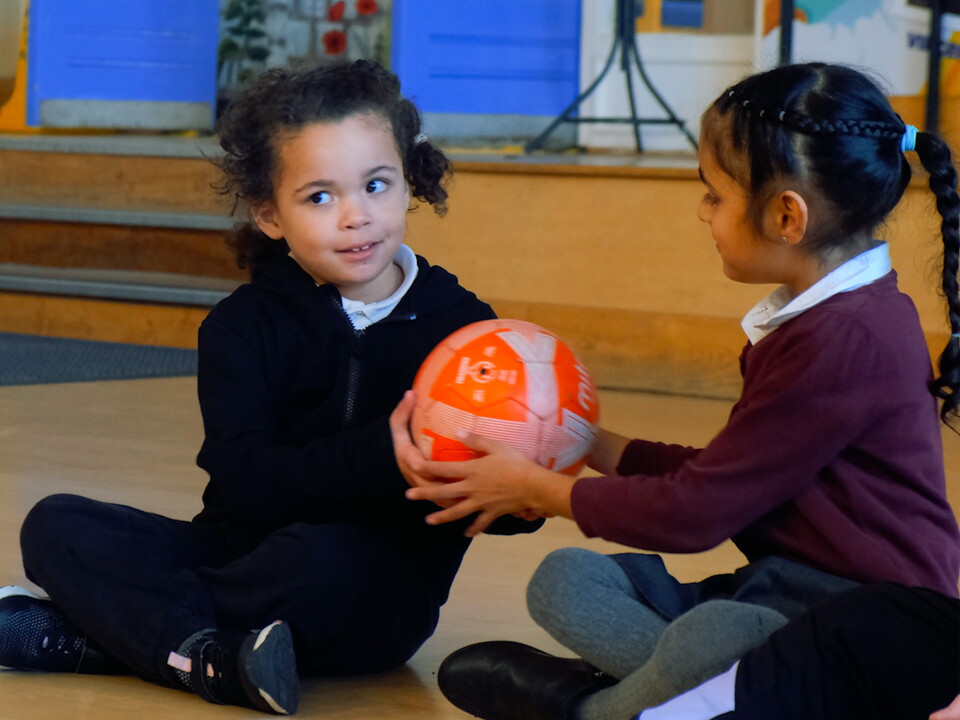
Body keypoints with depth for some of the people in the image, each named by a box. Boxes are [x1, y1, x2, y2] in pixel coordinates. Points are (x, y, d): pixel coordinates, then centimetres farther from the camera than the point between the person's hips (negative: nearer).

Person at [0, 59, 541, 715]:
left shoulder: (461, 326, -1)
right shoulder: (244, 327, 1)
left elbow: (515, 511, -4)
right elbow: (245, 483, -16)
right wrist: (384, 454, -31)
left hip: (381, 593, -3)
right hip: (242, 549, 3)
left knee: (315, 556, -37)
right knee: (56, 526, -13)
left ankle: (122, 633, -19)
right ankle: (213, 660, -31)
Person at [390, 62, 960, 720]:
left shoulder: (849, 339, -19)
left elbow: (697, 509, -17)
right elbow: (722, 473, 23)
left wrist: (538, 491, -4)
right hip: (775, 589, 10)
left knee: (709, 636, -39)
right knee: (564, 579, 1)